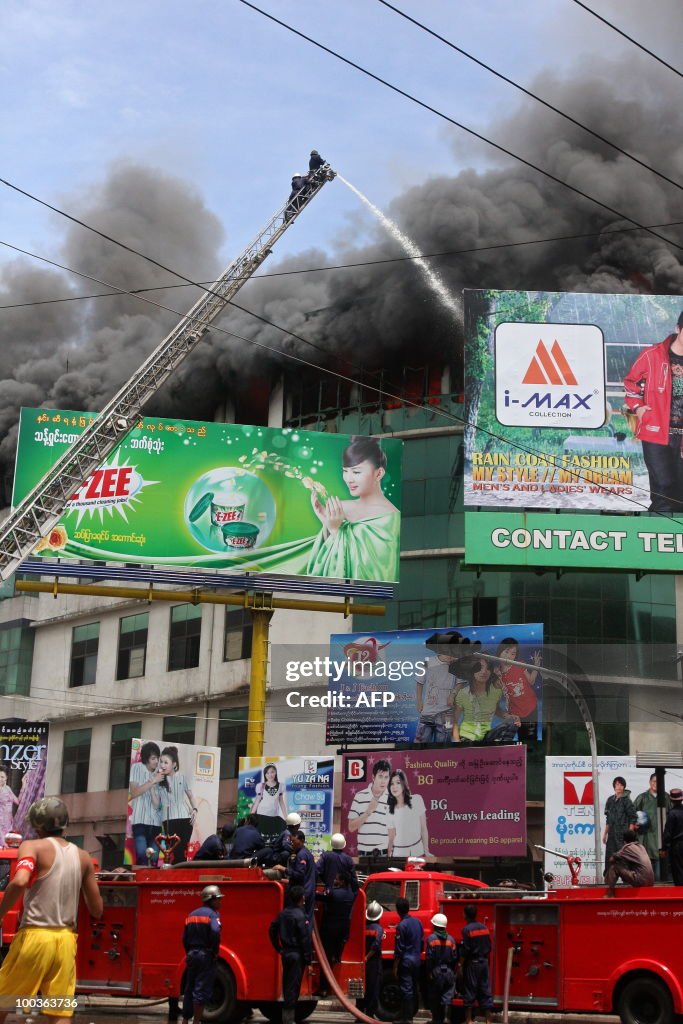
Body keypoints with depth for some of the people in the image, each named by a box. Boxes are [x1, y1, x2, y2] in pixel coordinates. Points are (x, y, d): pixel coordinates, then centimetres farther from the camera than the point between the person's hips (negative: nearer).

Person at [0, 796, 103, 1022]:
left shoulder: (33, 847, -2)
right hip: (66, 940, 4)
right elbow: (97, 910, 13)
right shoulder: (82, 857, 11)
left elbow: (19, 882, -23)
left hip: (34, 936, -4)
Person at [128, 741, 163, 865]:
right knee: (142, 855, -17)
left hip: (155, 820, 3)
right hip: (140, 819, -3)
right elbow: (133, 793, -6)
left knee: (154, 857, -2)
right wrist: (153, 781, -11)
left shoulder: (159, 772, 9)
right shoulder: (137, 768, 1)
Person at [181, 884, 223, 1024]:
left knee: (189, 989, 15)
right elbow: (215, 931, -27)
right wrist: (214, 951, -16)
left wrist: (189, 953, 18)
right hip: (206, 955, -7)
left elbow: (185, 937, 12)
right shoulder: (212, 914, -9)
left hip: (191, 955, 7)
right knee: (202, 991, -4)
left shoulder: (192, 914, 14)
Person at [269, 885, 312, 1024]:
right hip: (297, 955, -8)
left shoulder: (283, 914, 7)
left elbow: (272, 930, 14)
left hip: (285, 954, 8)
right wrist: (308, 959, -14)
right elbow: (305, 939, -18)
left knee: (287, 984, 15)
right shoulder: (300, 916, -17)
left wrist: (278, 948, 20)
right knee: (293, 986, -3)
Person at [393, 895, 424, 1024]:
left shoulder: (401, 926, -16)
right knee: (413, 988, 15)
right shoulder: (417, 922, 6)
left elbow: (399, 949, -15)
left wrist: (395, 966, -9)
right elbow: (422, 942, 13)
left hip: (406, 962, -7)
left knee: (406, 990, -5)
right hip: (417, 961, 7)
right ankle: (411, 1013, 23)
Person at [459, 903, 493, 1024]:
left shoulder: (467, 929, -12)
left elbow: (465, 950, -14)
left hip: (472, 964, -5)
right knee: (485, 991, 7)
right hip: (484, 963, 5)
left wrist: (460, 964, -7)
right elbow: (489, 947, 10)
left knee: (469, 991, 1)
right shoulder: (484, 927, 6)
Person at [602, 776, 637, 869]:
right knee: (609, 858, 6)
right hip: (612, 835, 6)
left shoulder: (626, 800, -6)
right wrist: (605, 833, 17)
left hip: (623, 835, -6)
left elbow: (633, 818, -7)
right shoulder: (610, 800, 11)